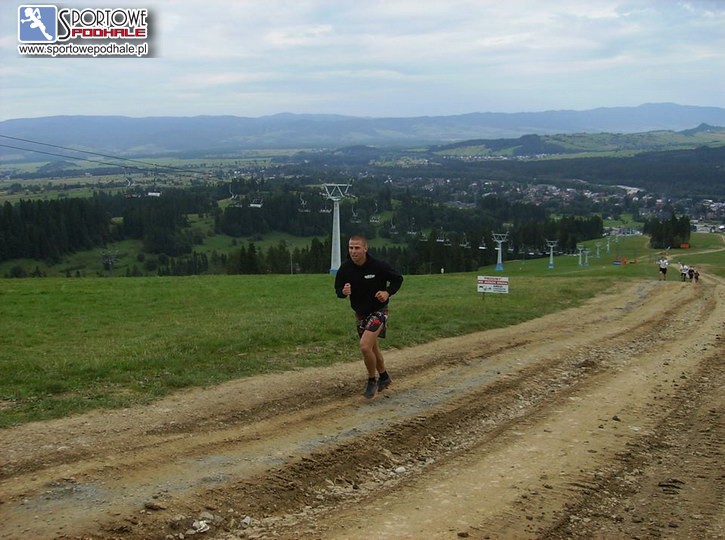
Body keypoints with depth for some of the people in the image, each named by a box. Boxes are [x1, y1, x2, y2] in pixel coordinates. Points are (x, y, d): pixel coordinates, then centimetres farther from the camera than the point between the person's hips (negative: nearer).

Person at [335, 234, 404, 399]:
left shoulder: (379, 266, -19)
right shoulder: (345, 268, -10)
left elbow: (398, 279, -4)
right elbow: (338, 289, 1)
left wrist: (388, 292, -20)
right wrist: (343, 292, -22)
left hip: (378, 312, -5)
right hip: (360, 314, 5)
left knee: (365, 346, -20)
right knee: (373, 348, 18)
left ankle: (372, 380, 3)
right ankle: (384, 377, 41)